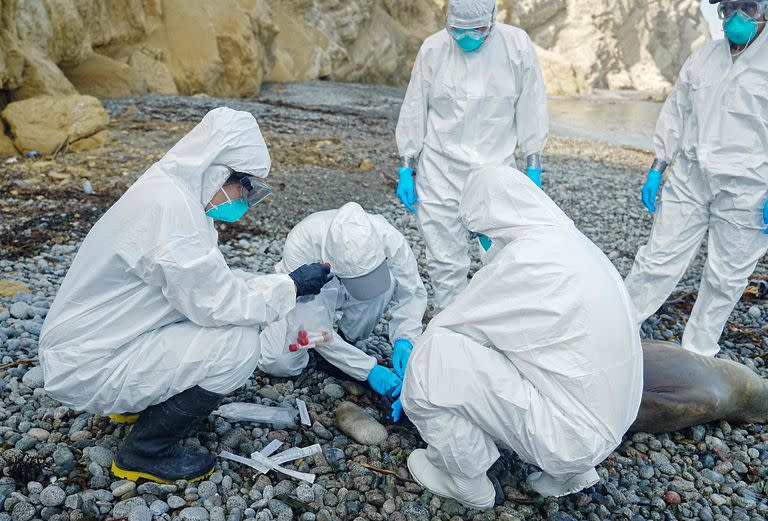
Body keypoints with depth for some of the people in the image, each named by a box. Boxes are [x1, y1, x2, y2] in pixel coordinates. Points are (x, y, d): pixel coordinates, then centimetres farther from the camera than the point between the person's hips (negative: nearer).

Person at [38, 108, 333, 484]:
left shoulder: (171, 189, 4)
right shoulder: (171, 205, -26)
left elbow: (209, 281, 12)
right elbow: (215, 304, -24)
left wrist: (280, 284, 6)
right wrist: (290, 286, -13)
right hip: (87, 369, -9)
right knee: (240, 341, -19)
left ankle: (140, 399, 17)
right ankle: (146, 453, 0)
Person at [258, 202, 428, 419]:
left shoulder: (387, 237, -34)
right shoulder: (300, 244, -40)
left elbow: (412, 292, -18)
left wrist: (404, 341, -35)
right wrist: (368, 369, -36)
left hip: (342, 296, 2)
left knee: (389, 281, -31)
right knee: (277, 363, -24)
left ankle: (347, 339, -6)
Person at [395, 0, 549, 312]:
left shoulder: (517, 46, -3)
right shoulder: (433, 49, -2)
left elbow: (531, 110, 4)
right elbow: (414, 113, 5)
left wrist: (533, 168, 4)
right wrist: (406, 169, 5)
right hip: (440, 171, 0)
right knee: (445, 261, 2)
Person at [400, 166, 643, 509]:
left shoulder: (525, 258, -22)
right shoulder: (568, 240, 6)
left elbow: (452, 324, -10)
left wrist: (417, 360, 11)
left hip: (572, 434, -9)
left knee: (434, 357, -13)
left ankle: (467, 483, 10)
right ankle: (567, 470, 20)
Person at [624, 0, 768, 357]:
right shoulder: (703, 58, 9)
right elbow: (675, 114, 15)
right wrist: (656, 170, 11)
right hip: (689, 179, 3)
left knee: (726, 276, 7)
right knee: (659, 257, 6)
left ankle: (698, 352, 23)